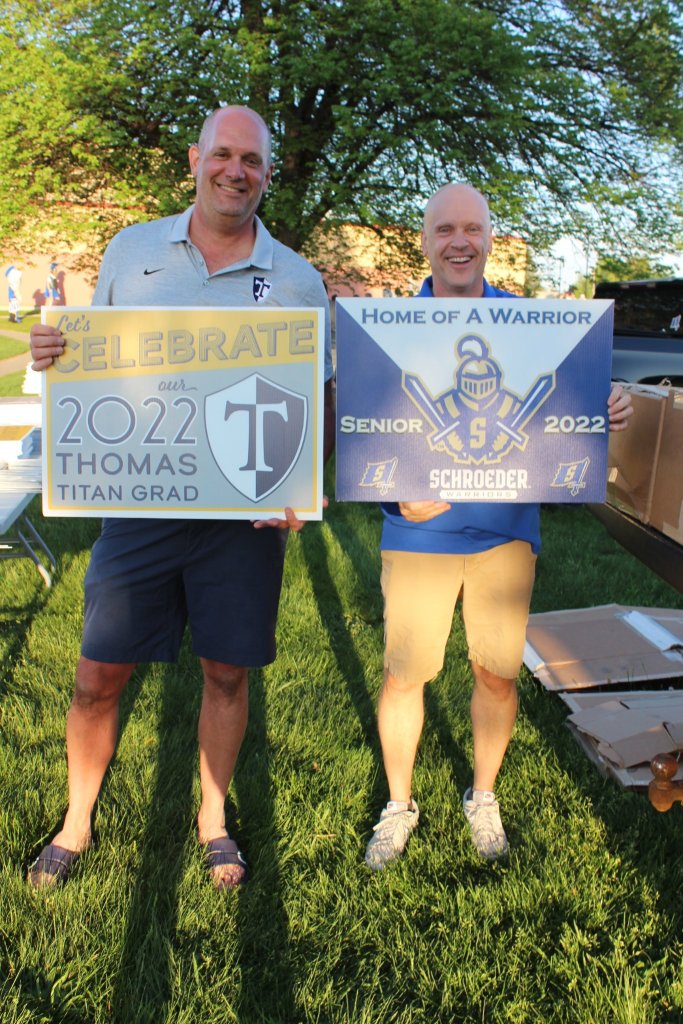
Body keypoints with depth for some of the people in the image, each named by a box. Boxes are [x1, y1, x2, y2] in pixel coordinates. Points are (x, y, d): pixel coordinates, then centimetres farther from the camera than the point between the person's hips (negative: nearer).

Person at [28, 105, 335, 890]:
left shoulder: (297, 282, 2)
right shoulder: (132, 250, 6)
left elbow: (321, 404, 3)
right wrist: (56, 354, -11)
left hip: (244, 512, 0)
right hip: (140, 499, 1)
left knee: (226, 672, 11)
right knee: (98, 676, 7)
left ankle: (213, 817, 35)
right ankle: (77, 818, 32)